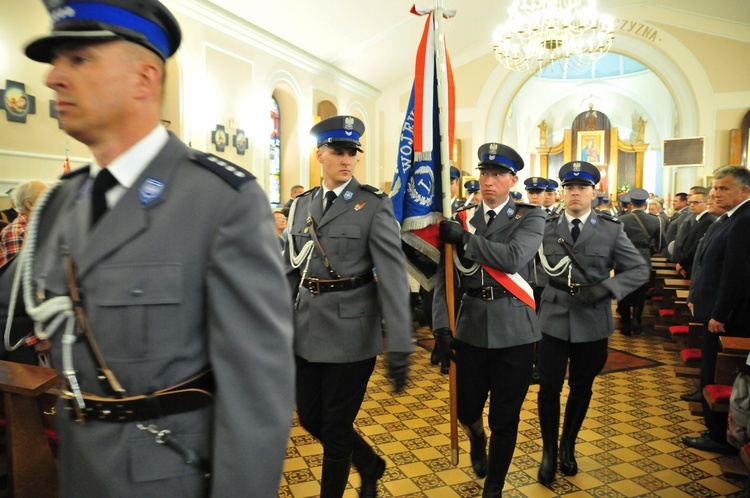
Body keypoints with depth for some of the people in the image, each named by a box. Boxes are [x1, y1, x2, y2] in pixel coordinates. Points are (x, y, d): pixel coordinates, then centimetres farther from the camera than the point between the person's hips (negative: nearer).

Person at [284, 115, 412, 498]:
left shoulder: (374, 205, -9)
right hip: (306, 331, 6)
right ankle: (369, 464, 44)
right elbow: (291, 270, 11)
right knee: (310, 418, 18)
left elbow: (393, 274, -16)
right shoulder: (301, 205, 7)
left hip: (350, 331, -6)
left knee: (336, 427, 8)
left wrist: (399, 346, -21)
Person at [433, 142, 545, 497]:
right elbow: (444, 276, 2)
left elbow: (513, 257, -21)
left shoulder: (530, 217, -1)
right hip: (471, 327, 2)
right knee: (467, 408, 13)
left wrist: (465, 238, -16)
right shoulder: (460, 221, 6)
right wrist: (441, 324, -7)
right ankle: (477, 443, 50)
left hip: (514, 329, -2)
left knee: (505, 418, 8)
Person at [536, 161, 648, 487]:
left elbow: (640, 270, -1)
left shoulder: (612, 230, 0)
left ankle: (568, 447, 36)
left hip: (592, 324, 1)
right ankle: (549, 451, 23)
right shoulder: (545, 228, 1)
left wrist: (605, 288, -15)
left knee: (581, 389, 15)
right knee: (549, 388, 2)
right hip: (553, 320, -1)